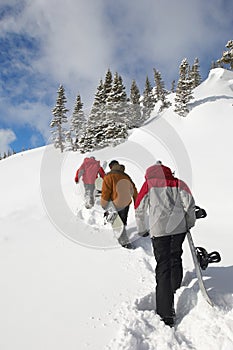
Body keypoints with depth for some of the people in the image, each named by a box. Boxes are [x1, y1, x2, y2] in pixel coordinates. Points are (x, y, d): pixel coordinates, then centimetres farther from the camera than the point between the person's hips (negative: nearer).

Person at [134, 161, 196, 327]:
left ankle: (166, 314, -5)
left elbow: (139, 209, 8)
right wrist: (190, 223, 17)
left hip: (159, 229, -2)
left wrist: (142, 230, 20)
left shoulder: (149, 184, 7)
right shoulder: (177, 182, 11)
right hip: (179, 227, 3)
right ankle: (175, 288, 40)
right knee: (175, 258, 25)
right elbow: (189, 202, 2)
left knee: (163, 267, -2)